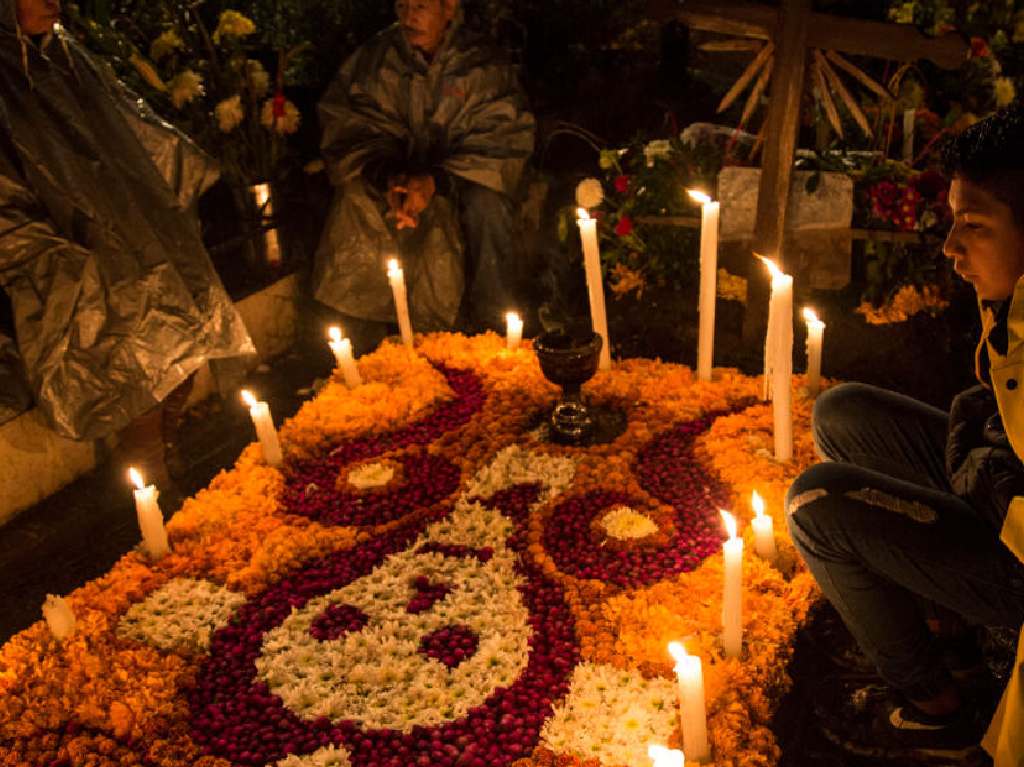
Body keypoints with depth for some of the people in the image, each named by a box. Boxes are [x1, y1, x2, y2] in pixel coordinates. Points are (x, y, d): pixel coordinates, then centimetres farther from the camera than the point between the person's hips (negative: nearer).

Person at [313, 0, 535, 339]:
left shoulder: (485, 66, -3)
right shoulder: (372, 59, 2)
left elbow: (501, 143, -10)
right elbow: (344, 129, -3)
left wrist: (436, 181, -26)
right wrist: (387, 177, -25)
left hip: (460, 180, -1)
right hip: (388, 178, 2)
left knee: (487, 206, -33)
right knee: (355, 202, -28)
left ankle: (493, 330, -19)